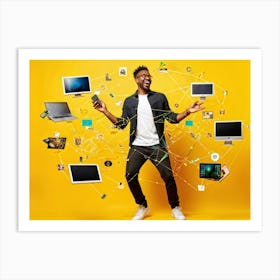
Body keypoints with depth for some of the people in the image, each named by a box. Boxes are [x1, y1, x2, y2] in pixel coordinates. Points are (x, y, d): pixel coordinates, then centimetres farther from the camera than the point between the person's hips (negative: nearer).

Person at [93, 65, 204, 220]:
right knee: (130, 176, -5)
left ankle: (176, 208, 19)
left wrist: (187, 111, -11)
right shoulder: (129, 101, 8)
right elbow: (121, 124, 4)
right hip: (137, 146, 1)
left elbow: (172, 118, 4)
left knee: (168, 176, -4)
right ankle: (143, 207, 18)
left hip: (157, 146, -1)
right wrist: (105, 111, -4)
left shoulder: (160, 97, 5)